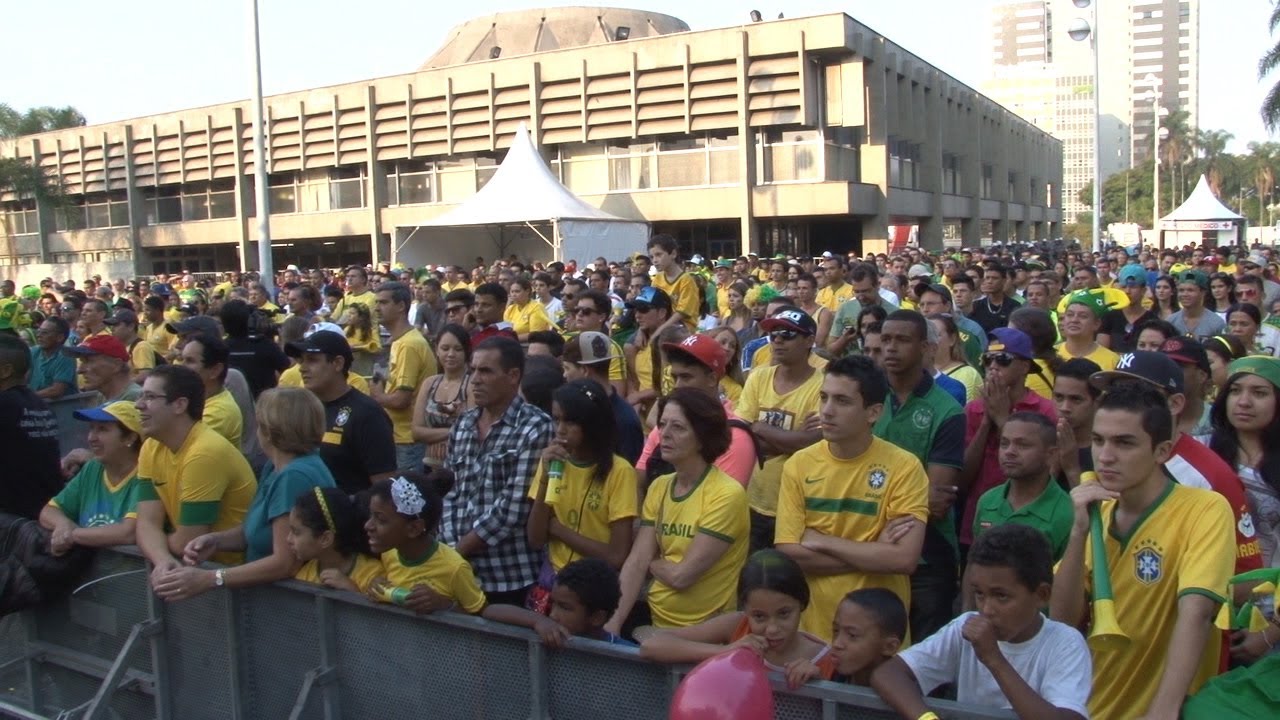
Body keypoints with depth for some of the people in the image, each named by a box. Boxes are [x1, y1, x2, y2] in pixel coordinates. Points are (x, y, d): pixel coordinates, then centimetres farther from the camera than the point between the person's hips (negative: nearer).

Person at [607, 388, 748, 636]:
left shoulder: (727, 495, -18)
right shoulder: (658, 487, 6)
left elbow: (681, 575, -19)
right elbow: (635, 562, -3)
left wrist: (652, 563, 0)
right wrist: (614, 621, -15)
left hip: (701, 629, -6)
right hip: (655, 614, 6)